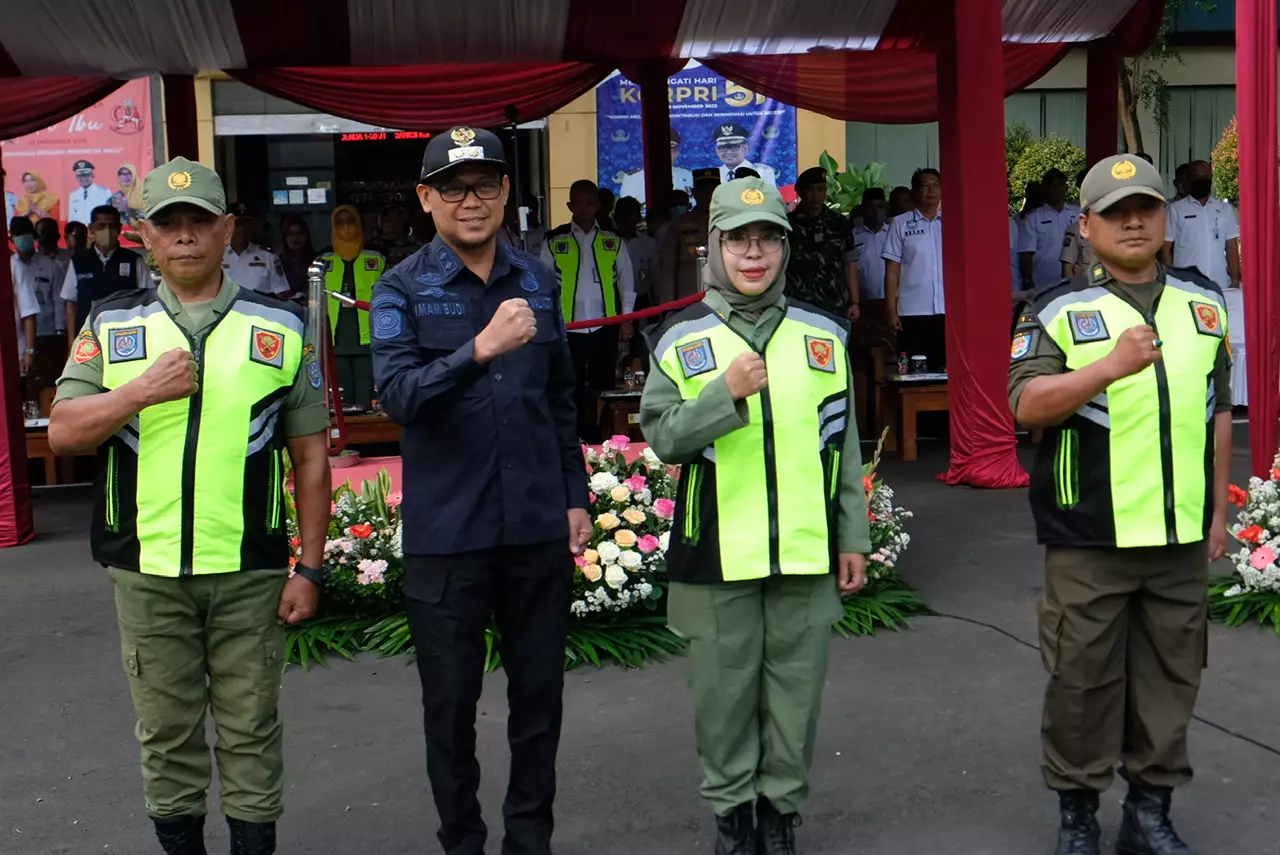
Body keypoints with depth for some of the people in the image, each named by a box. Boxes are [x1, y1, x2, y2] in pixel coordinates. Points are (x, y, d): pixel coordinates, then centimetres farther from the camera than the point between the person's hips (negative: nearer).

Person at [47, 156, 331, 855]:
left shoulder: (280, 329, 3)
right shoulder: (111, 326, 6)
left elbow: (310, 456, 3)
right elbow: (62, 432, 0)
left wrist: (309, 568, -1)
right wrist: (143, 391, -16)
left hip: (250, 572, -1)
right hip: (145, 571, 1)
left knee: (251, 731, 8)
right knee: (166, 732, 12)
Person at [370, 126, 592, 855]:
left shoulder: (539, 282, 6)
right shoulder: (403, 290, -4)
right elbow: (399, 394, -20)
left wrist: (576, 495, 11)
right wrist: (481, 348, -33)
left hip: (538, 526, 3)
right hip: (447, 530, -3)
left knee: (539, 697, 13)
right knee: (451, 704, 11)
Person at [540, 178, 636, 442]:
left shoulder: (613, 241, 6)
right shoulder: (554, 241, 2)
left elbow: (626, 281, 9)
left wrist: (626, 319, 4)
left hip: (605, 327, 1)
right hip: (568, 328, -1)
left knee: (604, 388, 7)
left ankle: (604, 442, 18)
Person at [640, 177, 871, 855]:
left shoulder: (823, 336, 6)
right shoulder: (681, 339, 0)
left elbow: (843, 442, 9)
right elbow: (663, 438, -6)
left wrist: (852, 537, 8)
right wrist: (727, 392, -20)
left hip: (805, 550, 2)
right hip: (718, 552, -1)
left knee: (796, 684, 10)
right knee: (724, 688, 8)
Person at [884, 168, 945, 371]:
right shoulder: (901, 224, 5)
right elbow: (892, 270, 3)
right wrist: (891, 310, -3)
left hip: (948, 310, 2)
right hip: (913, 310, -2)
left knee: (948, 369, 3)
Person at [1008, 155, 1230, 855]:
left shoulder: (1205, 304, 11)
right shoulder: (1058, 310, -3)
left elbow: (1217, 412, 17)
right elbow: (1026, 404, -15)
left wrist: (1219, 511, 15)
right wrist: (1111, 365, -28)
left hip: (1182, 535, 4)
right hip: (1089, 537, -4)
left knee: (1170, 676, 11)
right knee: (1083, 679, 4)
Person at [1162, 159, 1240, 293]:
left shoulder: (1224, 209, 11)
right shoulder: (1176, 209, 2)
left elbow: (1231, 247, 12)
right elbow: (1166, 248, 2)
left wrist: (1235, 280, 4)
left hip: (1220, 285, 3)